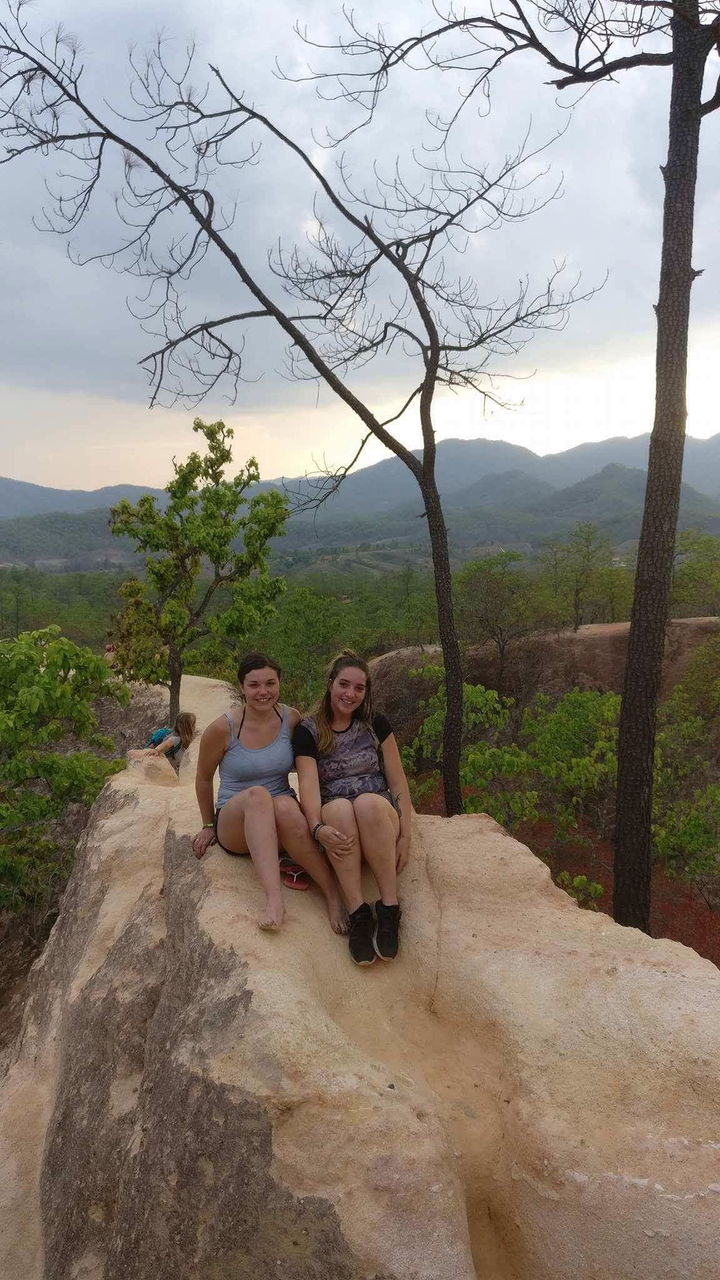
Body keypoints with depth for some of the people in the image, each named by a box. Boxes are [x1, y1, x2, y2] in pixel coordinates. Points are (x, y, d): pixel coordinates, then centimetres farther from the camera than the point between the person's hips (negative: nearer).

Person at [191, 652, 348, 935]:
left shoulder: (291, 718, -3)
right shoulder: (223, 728, -10)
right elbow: (204, 779, 7)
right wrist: (208, 826, 15)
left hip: (280, 823, 1)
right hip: (234, 825, -1)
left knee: (285, 805, -36)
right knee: (257, 794, -36)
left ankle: (333, 893, -30)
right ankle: (274, 898, -51)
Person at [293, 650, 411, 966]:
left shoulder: (375, 724, 8)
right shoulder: (307, 732, 2)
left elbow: (398, 781, 6)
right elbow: (308, 784, -12)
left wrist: (405, 835, -6)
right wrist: (318, 827, -32)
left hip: (379, 813, 1)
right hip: (335, 822, -1)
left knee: (367, 802, -35)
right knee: (339, 808, -36)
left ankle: (389, 907, -29)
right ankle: (358, 913, -34)